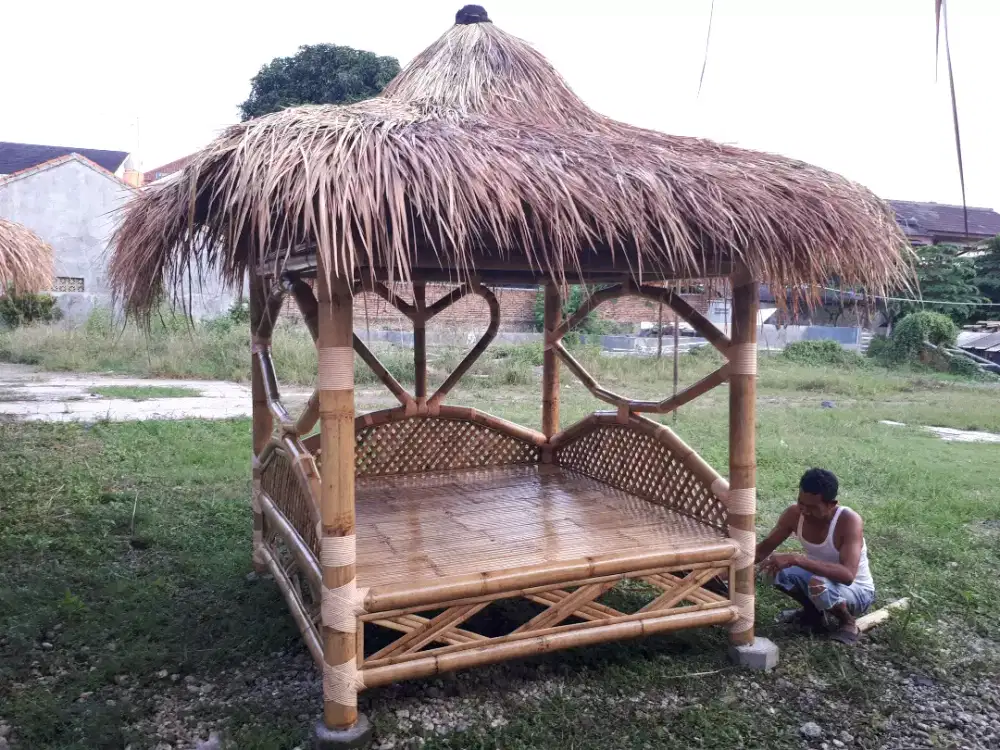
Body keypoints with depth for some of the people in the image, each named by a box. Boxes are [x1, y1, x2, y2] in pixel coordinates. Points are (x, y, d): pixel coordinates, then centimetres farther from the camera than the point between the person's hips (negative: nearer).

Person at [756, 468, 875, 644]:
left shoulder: (849, 521, -31)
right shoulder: (794, 514, -16)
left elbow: (847, 575, -43)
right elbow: (765, 548, -4)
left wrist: (796, 559, -49)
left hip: (858, 591, -5)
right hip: (821, 578, 5)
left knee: (819, 585, -36)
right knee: (776, 568, -19)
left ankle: (848, 623, -3)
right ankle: (812, 612, 8)